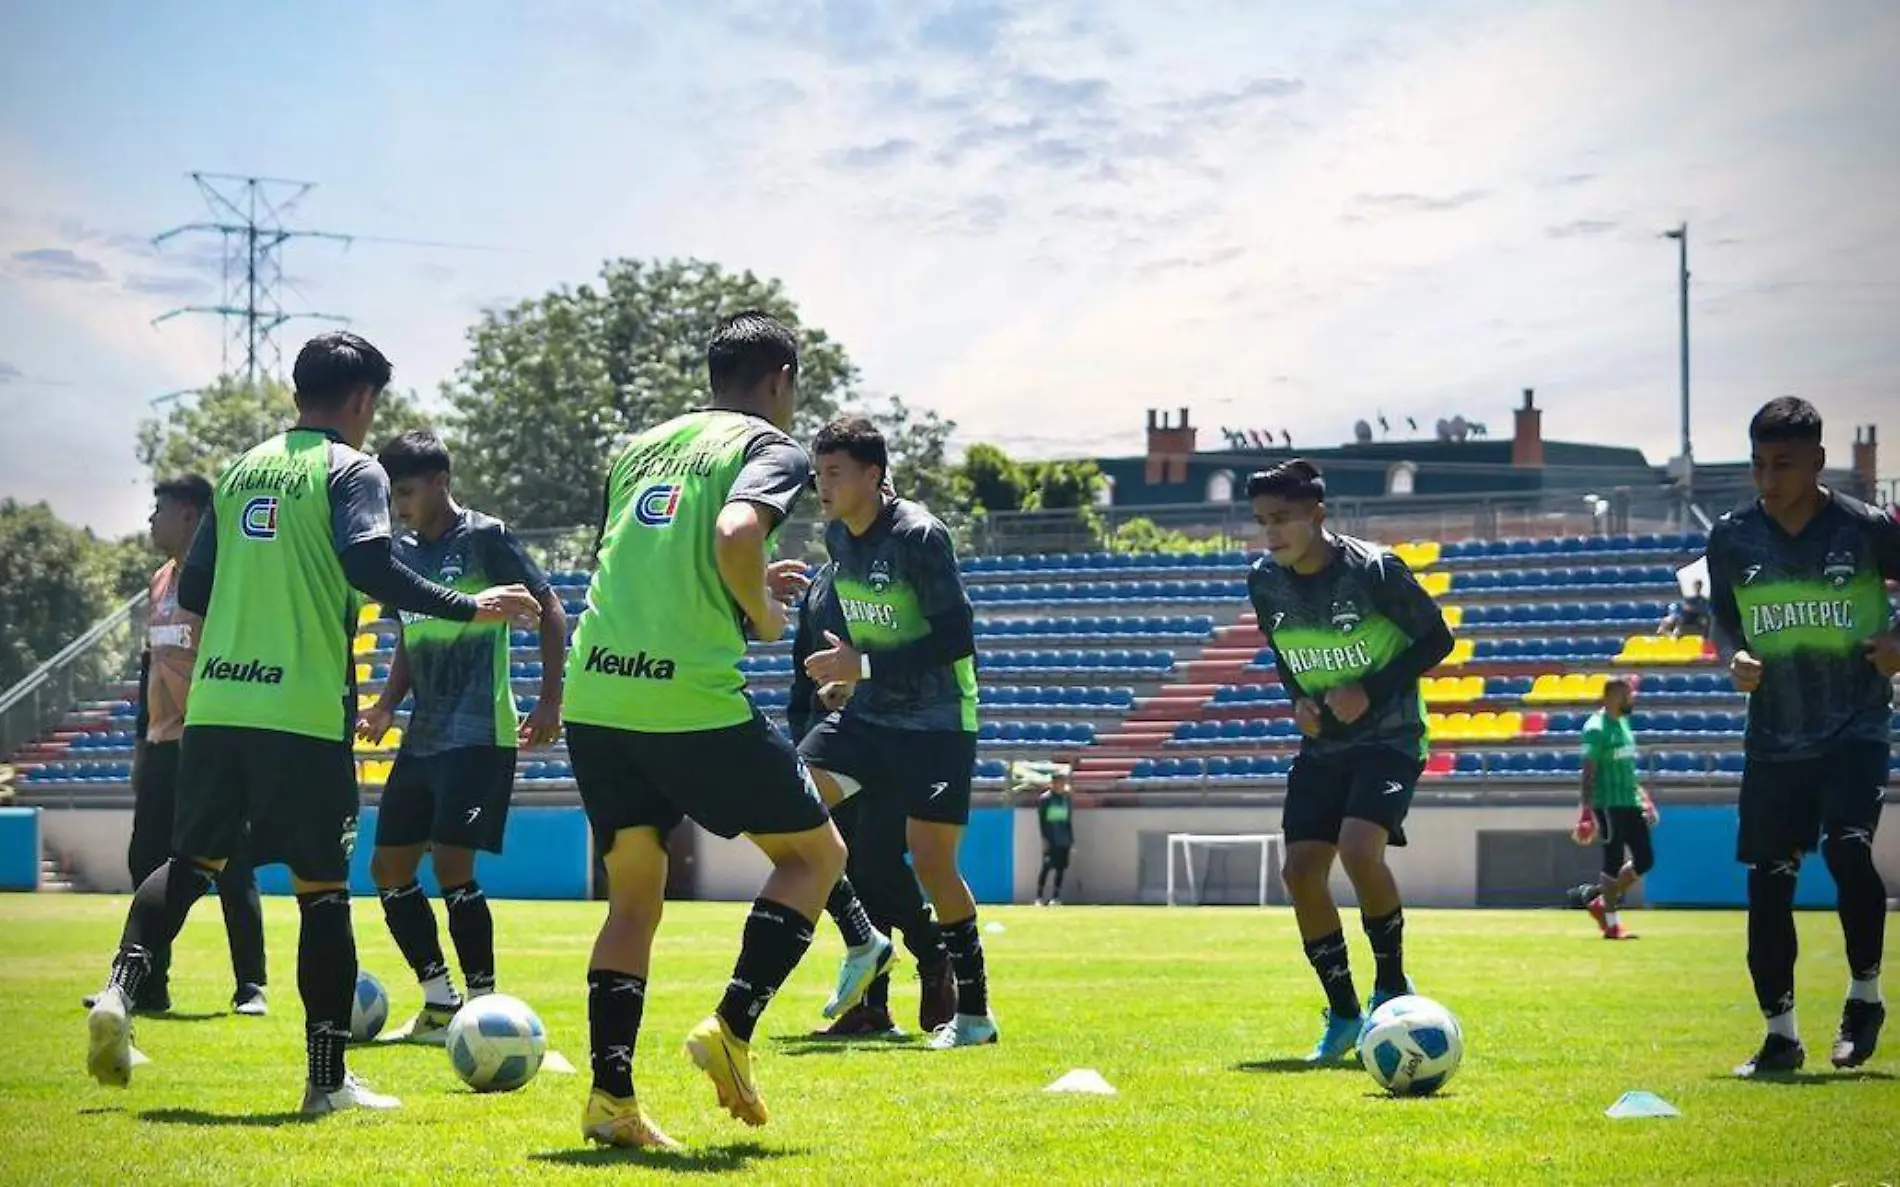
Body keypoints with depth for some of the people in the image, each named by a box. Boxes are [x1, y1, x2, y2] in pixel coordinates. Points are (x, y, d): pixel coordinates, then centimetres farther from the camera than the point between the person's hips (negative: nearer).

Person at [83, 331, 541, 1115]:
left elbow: (192, 590, 17)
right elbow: (370, 569, -19)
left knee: (191, 860, 16)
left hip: (214, 704, 5)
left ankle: (121, 989, -8)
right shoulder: (351, 470, -2)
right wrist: (470, 609, -12)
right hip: (303, 711, -5)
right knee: (322, 886, 2)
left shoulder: (240, 470, 16)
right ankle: (328, 1078, 4)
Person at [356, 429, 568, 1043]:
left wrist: (550, 701, -12)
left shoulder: (486, 538, -6)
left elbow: (550, 611, -6)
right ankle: (439, 1002, 16)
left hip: (479, 734, -8)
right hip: (423, 735, 8)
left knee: (451, 865, -15)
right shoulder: (403, 553, 14)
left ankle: (485, 1004, -6)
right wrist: (386, 706, 8)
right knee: (388, 868, 6)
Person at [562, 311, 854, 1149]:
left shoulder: (642, 445, 22)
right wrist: (764, 612, -2)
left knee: (633, 896, 16)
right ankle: (731, 1028, -2)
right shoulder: (769, 448, 1)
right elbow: (735, 533, -20)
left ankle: (610, 1096, 3)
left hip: (594, 696, 6)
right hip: (695, 701, -6)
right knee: (814, 851, 13)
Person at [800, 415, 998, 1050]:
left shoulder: (919, 534, -19)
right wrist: (849, 672, 11)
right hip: (867, 712, 7)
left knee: (931, 859, -8)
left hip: (937, 719, -7)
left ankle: (974, 1011, 6)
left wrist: (865, 665, -23)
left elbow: (957, 637, -22)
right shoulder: (837, 536, 5)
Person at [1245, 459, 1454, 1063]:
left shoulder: (1373, 570, -17)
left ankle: (1392, 985, -4)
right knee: (1301, 871, -6)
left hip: (1388, 736, -6)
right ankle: (1343, 1015, 9)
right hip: (1323, 743, 6)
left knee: (1359, 849, -27)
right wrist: (1299, 699, -3)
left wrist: (1370, 692, -17)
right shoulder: (1264, 582, -1)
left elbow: (1436, 640, -7)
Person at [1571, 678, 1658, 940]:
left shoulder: (1623, 722, 15)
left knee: (1645, 860, 8)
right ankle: (1611, 924, 6)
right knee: (1614, 863, -4)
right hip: (1609, 805, -9)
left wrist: (1642, 796, 22)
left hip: (1630, 803, 9)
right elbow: (1589, 771, -16)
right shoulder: (1597, 728, -13)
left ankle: (1601, 904, 20)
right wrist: (1587, 808, -21)